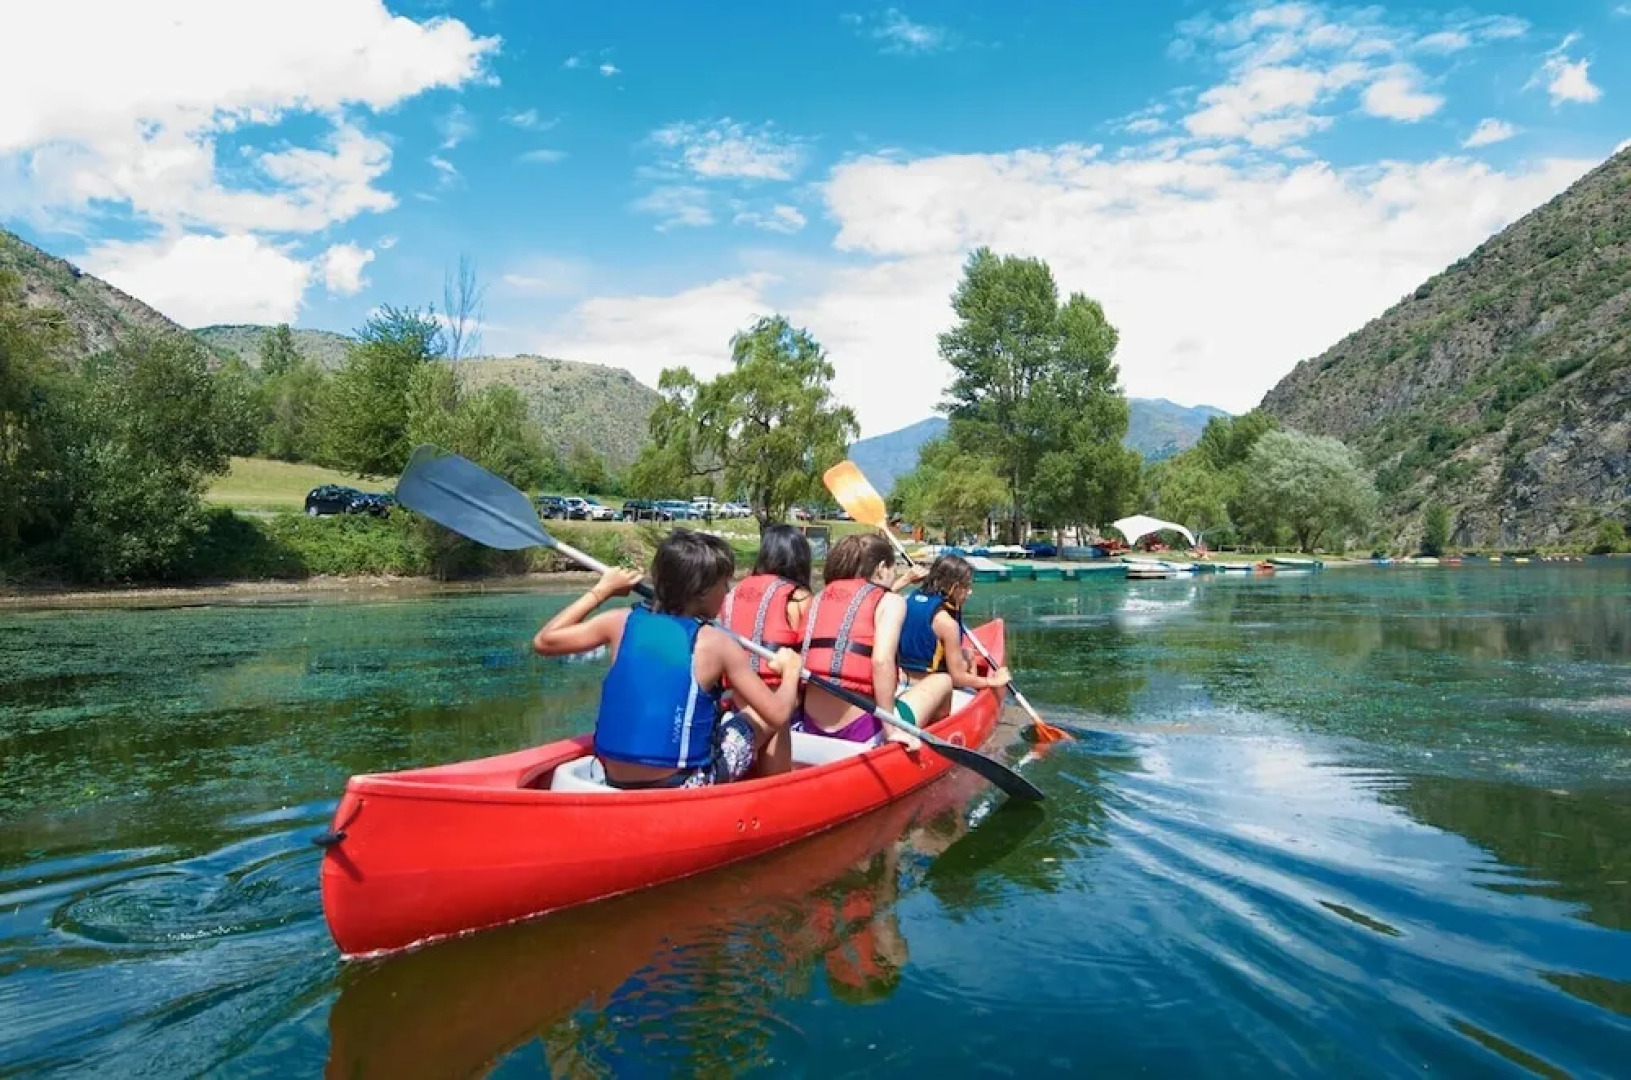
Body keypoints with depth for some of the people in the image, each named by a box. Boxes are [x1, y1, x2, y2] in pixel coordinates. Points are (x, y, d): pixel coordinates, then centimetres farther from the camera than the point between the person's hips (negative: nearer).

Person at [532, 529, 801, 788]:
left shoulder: (622, 622, -1)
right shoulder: (716, 642, -10)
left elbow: (544, 641, 12)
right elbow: (778, 714, -7)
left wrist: (601, 590, 18)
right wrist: (790, 671, 13)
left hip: (616, 780, 5)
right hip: (683, 788, -5)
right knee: (767, 720, 16)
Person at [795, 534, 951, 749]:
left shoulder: (822, 596, 11)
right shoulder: (890, 601, -3)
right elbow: (882, 661, -17)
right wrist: (892, 729, -14)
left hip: (811, 727, 6)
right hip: (862, 732, -6)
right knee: (942, 680, 18)